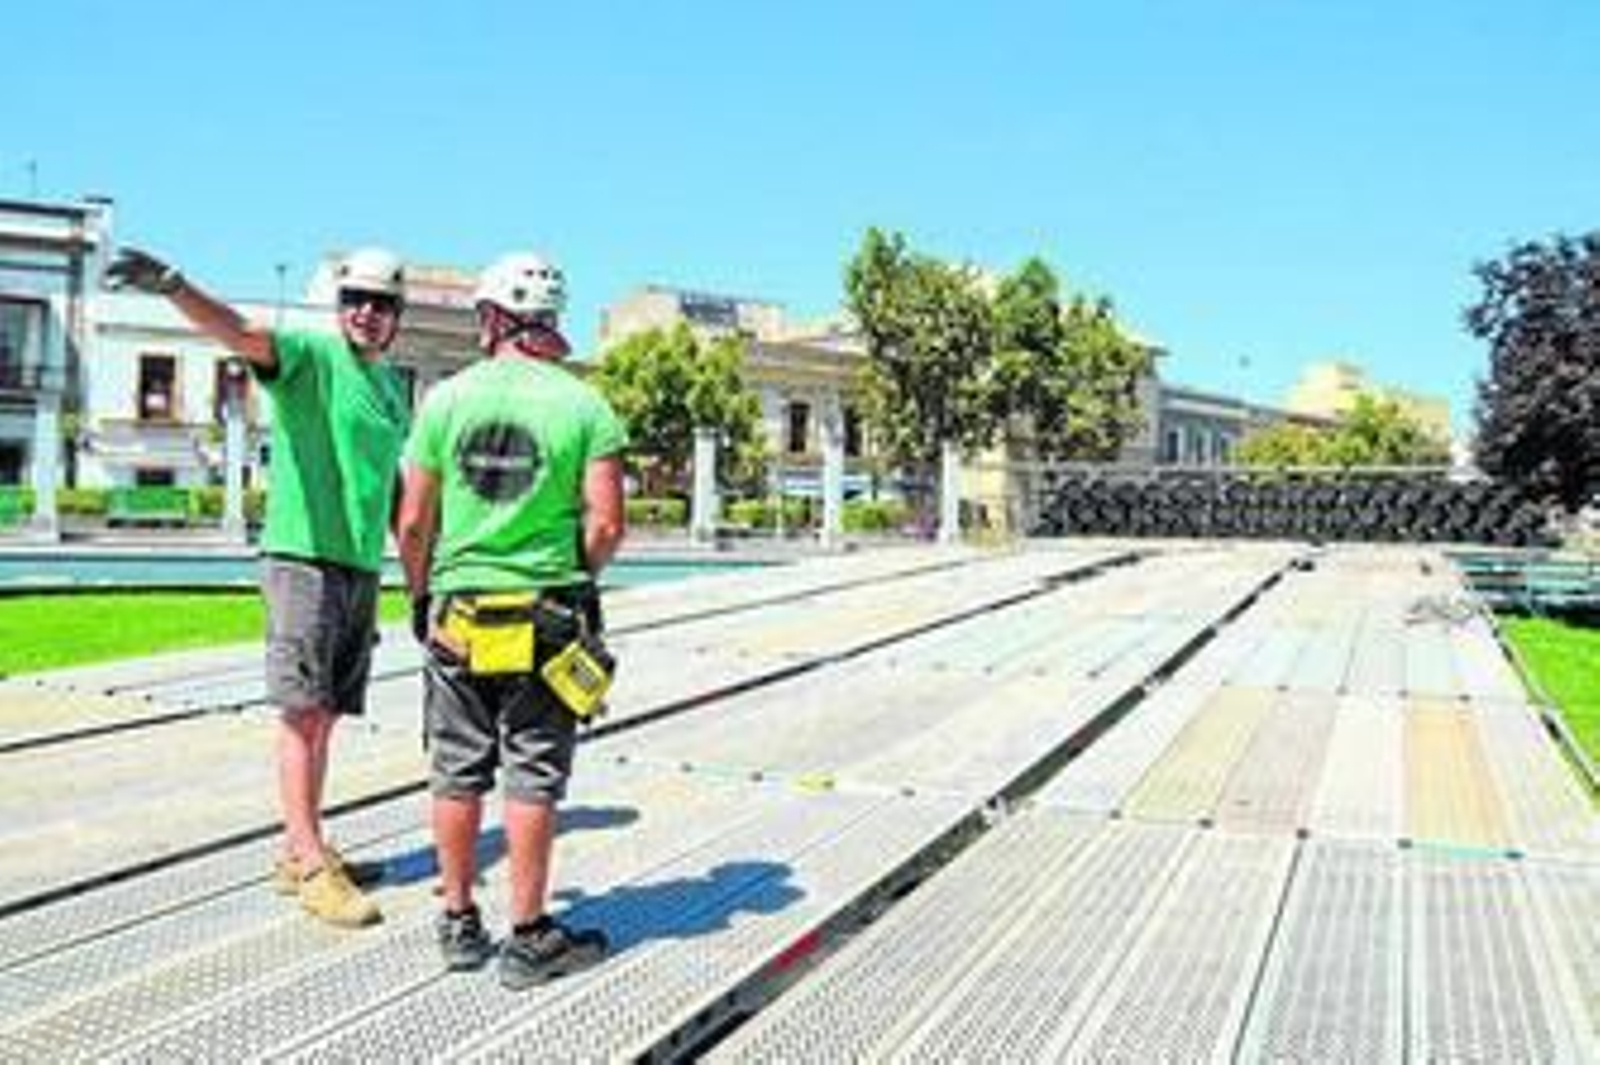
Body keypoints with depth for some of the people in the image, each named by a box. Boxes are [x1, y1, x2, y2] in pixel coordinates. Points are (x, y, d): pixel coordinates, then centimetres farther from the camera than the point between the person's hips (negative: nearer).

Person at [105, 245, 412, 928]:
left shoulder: (394, 386, 16)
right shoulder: (309, 355, -4)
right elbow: (239, 334, -24)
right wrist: (172, 287, -43)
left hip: (362, 568, 7)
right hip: (304, 557, -7)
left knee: (326, 716, 11)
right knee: (303, 714, -5)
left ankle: (299, 852, 20)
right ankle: (311, 866, -1)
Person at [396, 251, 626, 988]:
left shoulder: (445, 400, -1)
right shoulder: (585, 407, -6)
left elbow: (413, 522, 0)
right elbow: (606, 525, -9)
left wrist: (420, 594, 15)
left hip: (458, 613, 2)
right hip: (548, 617, -2)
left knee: (458, 773, 13)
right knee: (532, 778, 5)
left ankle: (459, 925, 24)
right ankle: (528, 938, 13)